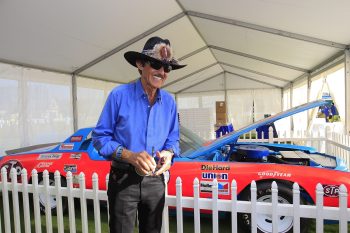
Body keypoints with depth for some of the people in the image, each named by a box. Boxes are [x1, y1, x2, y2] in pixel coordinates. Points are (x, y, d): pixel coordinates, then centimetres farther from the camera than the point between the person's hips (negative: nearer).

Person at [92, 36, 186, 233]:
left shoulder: (169, 102, 0)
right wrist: (129, 156, -25)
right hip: (123, 180, -4)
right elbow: (100, 137, -10)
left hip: (155, 180, 4)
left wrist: (169, 153, -14)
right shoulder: (120, 95, -13)